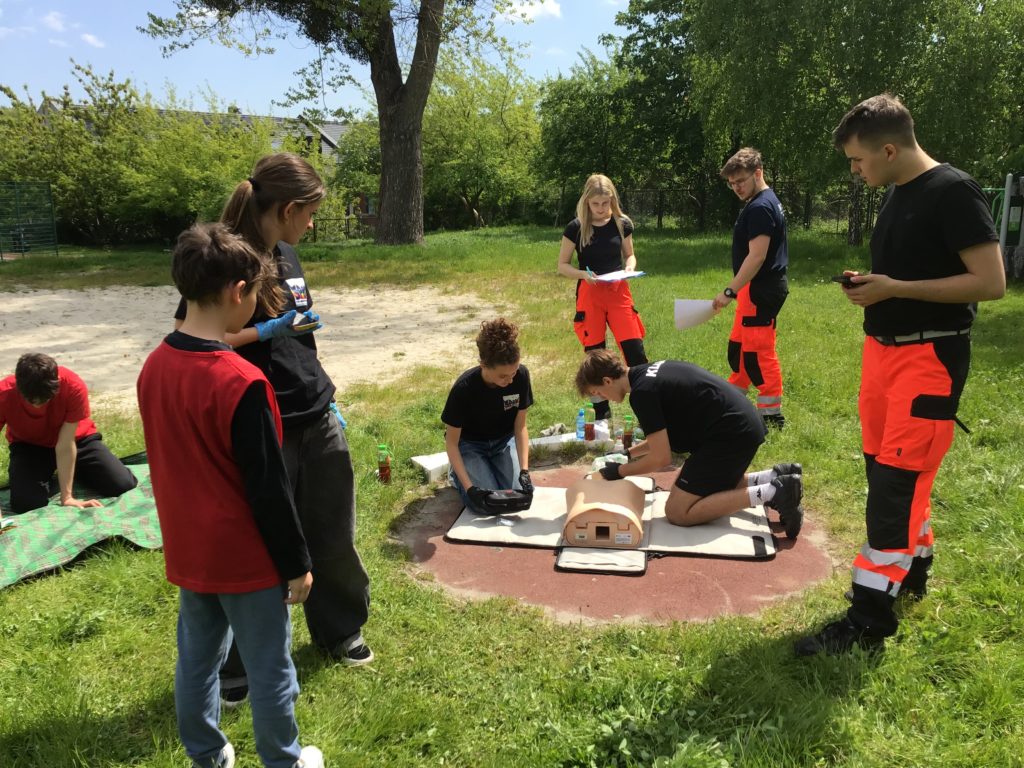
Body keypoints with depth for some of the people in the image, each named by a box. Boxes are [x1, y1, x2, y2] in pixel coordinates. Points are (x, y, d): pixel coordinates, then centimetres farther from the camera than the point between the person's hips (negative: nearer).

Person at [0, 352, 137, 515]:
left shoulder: (74, 387, -34)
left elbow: (65, 445, -29)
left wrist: (67, 497, -29)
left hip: (76, 438, 0)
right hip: (29, 446, 0)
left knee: (124, 486, -14)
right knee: (26, 504, -24)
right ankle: (46, 474, 12)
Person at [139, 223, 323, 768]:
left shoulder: (154, 366, -3)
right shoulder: (241, 382, -26)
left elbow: (171, 460, 9)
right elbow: (269, 487, -21)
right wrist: (296, 563, -9)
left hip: (187, 552, 7)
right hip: (246, 558, -7)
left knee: (196, 660, 22)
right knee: (269, 670, 13)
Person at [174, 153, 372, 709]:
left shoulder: (288, 257, 9)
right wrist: (265, 330, -20)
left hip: (317, 422, 7)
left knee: (334, 536, 17)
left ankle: (340, 631, 40)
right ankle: (235, 664, 29)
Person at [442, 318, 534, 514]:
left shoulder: (521, 376, -24)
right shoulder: (464, 388, -31)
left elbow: (520, 427, -12)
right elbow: (452, 441, -21)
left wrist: (524, 470, -22)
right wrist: (469, 487, -29)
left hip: (504, 441, 3)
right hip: (470, 444, -3)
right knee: (487, 504, -20)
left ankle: (493, 467, 16)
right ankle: (456, 473, 12)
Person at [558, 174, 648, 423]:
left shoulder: (622, 224, 2)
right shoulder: (575, 228, -5)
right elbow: (562, 265, 1)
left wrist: (630, 268, -8)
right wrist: (583, 274, -18)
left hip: (619, 292, 1)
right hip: (589, 295, -1)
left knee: (635, 350, -6)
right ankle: (602, 413, 18)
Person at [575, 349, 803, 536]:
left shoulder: (642, 392, -16)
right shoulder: (648, 372, 13)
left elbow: (661, 458, -12)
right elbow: (662, 435, 26)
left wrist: (620, 471, 1)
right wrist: (628, 454, 27)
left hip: (731, 434, -10)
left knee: (677, 512, -6)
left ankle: (770, 493, -10)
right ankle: (774, 477, 13)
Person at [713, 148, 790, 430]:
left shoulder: (760, 208, -17)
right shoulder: (765, 203, 16)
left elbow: (756, 256, -24)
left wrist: (729, 291, -23)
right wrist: (736, 291, 19)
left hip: (761, 291, -11)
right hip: (758, 289, 11)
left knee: (759, 353, -6)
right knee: (739, 346, 18)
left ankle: (772, 415, 2)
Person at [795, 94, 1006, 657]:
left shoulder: (952, 192, -14)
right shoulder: (896, 193, 12)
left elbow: (991, 282, -19)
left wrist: (894, 288, -20)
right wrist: (871, 284, 2)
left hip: (929, 357, -9)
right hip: (882, 349, 9)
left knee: (897, 481, -9)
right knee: (886, 471, 15)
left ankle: (870, 616, -2)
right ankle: (912, 569, 34)